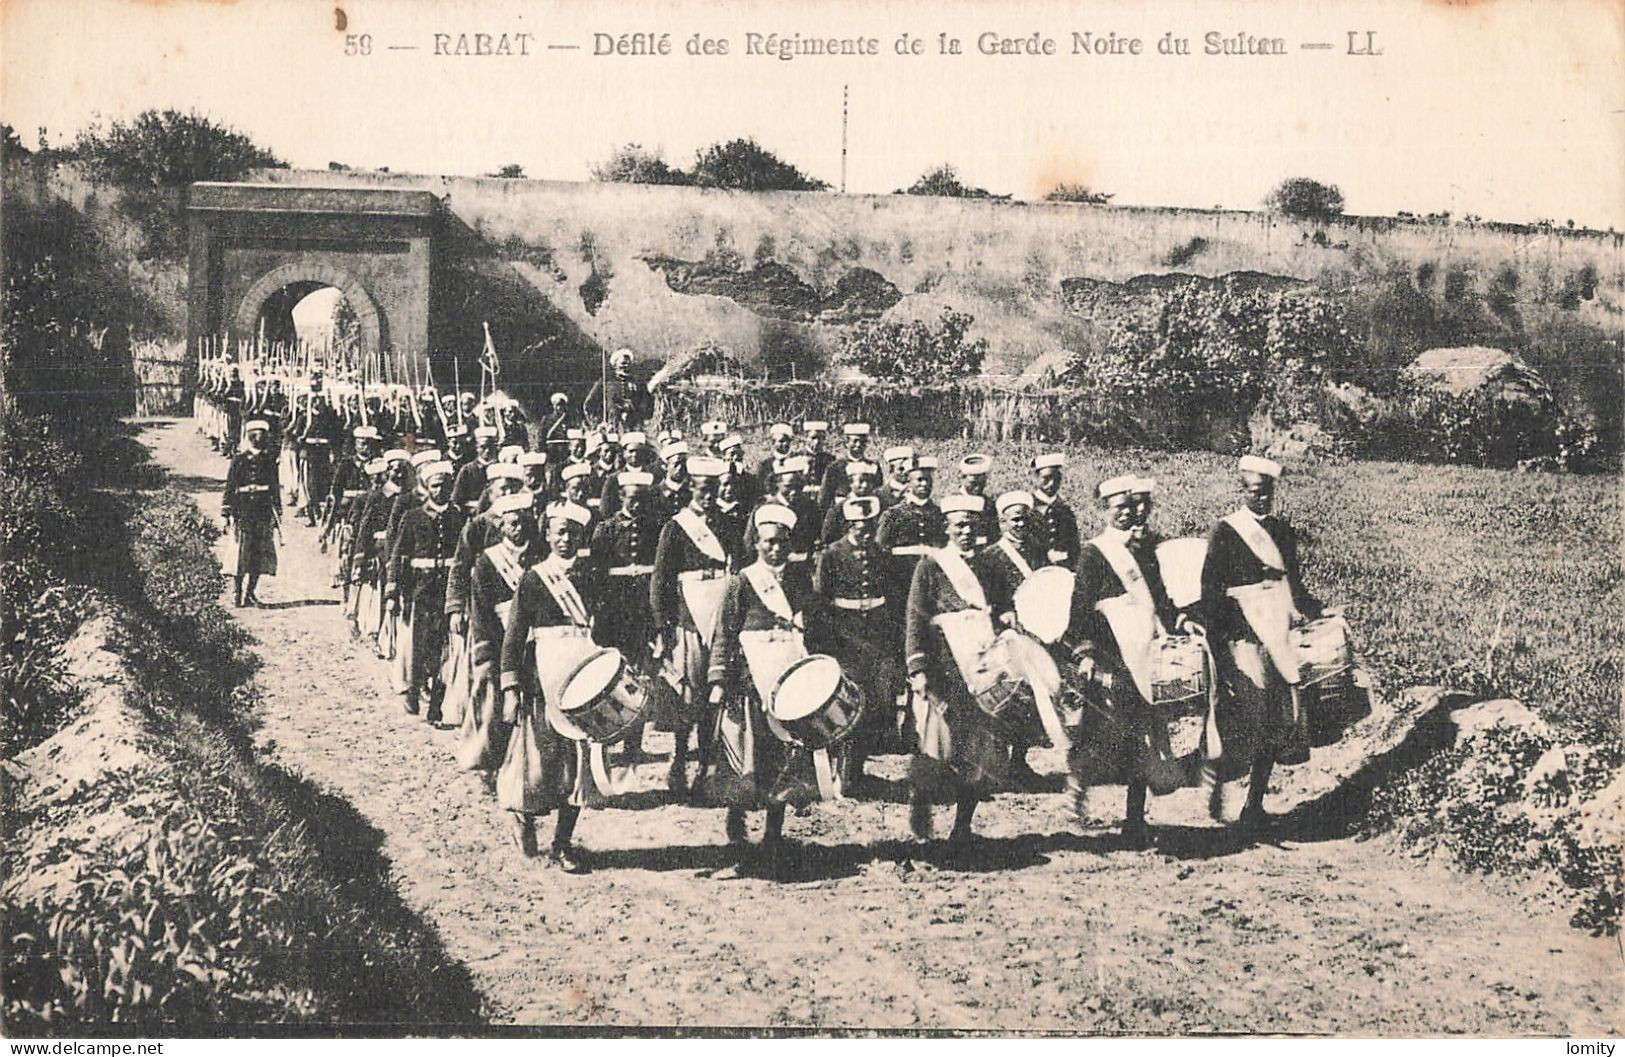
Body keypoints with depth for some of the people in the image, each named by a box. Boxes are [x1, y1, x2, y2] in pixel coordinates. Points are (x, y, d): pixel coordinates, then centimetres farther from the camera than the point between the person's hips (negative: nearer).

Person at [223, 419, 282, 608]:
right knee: (241, 553, -6)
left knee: (260, 554, 4)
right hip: (243, 512, -3)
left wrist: (278, 515, 13)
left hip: (264, 512, 3)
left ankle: (250, 592, 15)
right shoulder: (239, 460, 1)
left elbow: (275, 487, 15)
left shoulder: (269, 460, 11)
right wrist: (227, 513, -6)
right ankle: (237, 592, 2)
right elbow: (230, 487, 0)